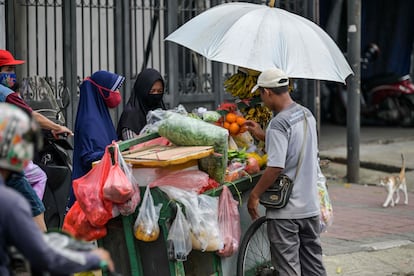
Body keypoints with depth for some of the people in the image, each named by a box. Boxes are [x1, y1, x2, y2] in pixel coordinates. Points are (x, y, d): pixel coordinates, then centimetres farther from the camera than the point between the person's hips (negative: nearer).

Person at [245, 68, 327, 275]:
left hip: (285, 211, -8)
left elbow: (276, 167, -24)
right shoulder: (307, 115, 6)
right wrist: (263, 135, 24)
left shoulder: (279, 124, -19)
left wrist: (255, 195, -13)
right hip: (311, 206, 8)